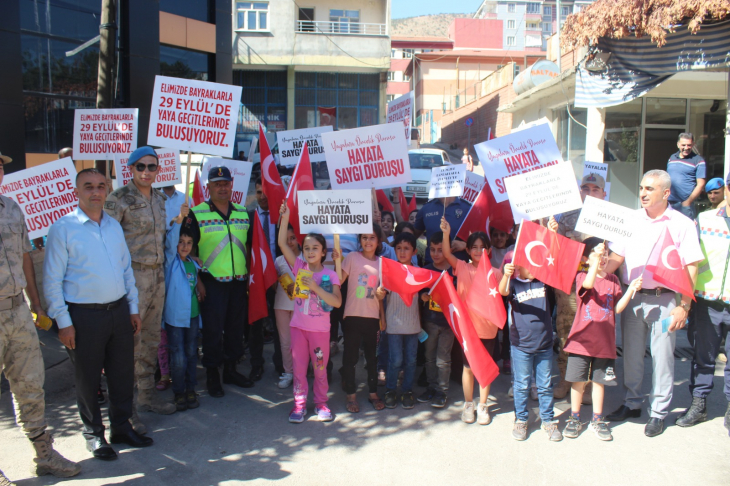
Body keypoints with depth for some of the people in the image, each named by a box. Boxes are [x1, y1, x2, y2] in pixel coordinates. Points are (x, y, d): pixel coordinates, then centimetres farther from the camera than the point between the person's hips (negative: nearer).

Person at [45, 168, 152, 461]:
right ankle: (93, 434, 26)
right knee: (87, 379, 9)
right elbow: (52, 280, -8)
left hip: (119, 310, 5)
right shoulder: (63, 228, -7)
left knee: (123, 373, 12)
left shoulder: (114, 226, 10)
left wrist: (133, 308, 12)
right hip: (84, 316, -5)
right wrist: (63, 322, -11)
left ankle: (121, 427, 29)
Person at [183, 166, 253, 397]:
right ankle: (212, 375, 16)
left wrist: (249, 274, 10)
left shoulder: (243, 213, 9)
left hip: (239, 281, 4)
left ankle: (230, 370, 27)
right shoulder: (196, 214, -4)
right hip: (212, 282, -4)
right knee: (212, 329, 1)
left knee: (236, 327, 12)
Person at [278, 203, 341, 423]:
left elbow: (337, 302, -19)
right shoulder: (299, 267, -2)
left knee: (320, 367, 9)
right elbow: (282, 243, -10)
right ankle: (299, 404, 20)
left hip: (320, 328, -1)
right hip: (299, 326, 2)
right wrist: (285, 219, -18)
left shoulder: (329, 274, -7)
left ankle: (321, 402, 24)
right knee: (299, 366, 8)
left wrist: (315, 287, -26)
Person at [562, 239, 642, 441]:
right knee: (578, 380, 5)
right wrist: (595, 258, -35)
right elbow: (588, 284, -28)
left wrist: (631, 290, -8)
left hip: (604, 341, 3)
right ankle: (574, 419, 20)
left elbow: (618, 308, 4)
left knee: (599, 380, 11)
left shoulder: (613, 279, 8)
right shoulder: (581, 276, -3)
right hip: (581, 339, -3)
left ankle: (597, 420, 24)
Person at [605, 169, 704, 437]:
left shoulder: (682, 224, -2)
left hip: (664, 300, -3)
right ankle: (632, 403, 27)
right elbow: (616, 257, 6)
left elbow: (691, 268, -5)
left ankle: (658, 412, 17)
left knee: (662, 357, 3)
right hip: (632, 297, 3)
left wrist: (684, 306, -10)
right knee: (631, 353, 11)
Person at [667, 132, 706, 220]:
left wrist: (688, 202, -14)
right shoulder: (672, 157, 14)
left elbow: (700, 185, -8)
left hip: (684, 204, -5)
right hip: (668, 203, 5)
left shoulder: (698, 161, -2)